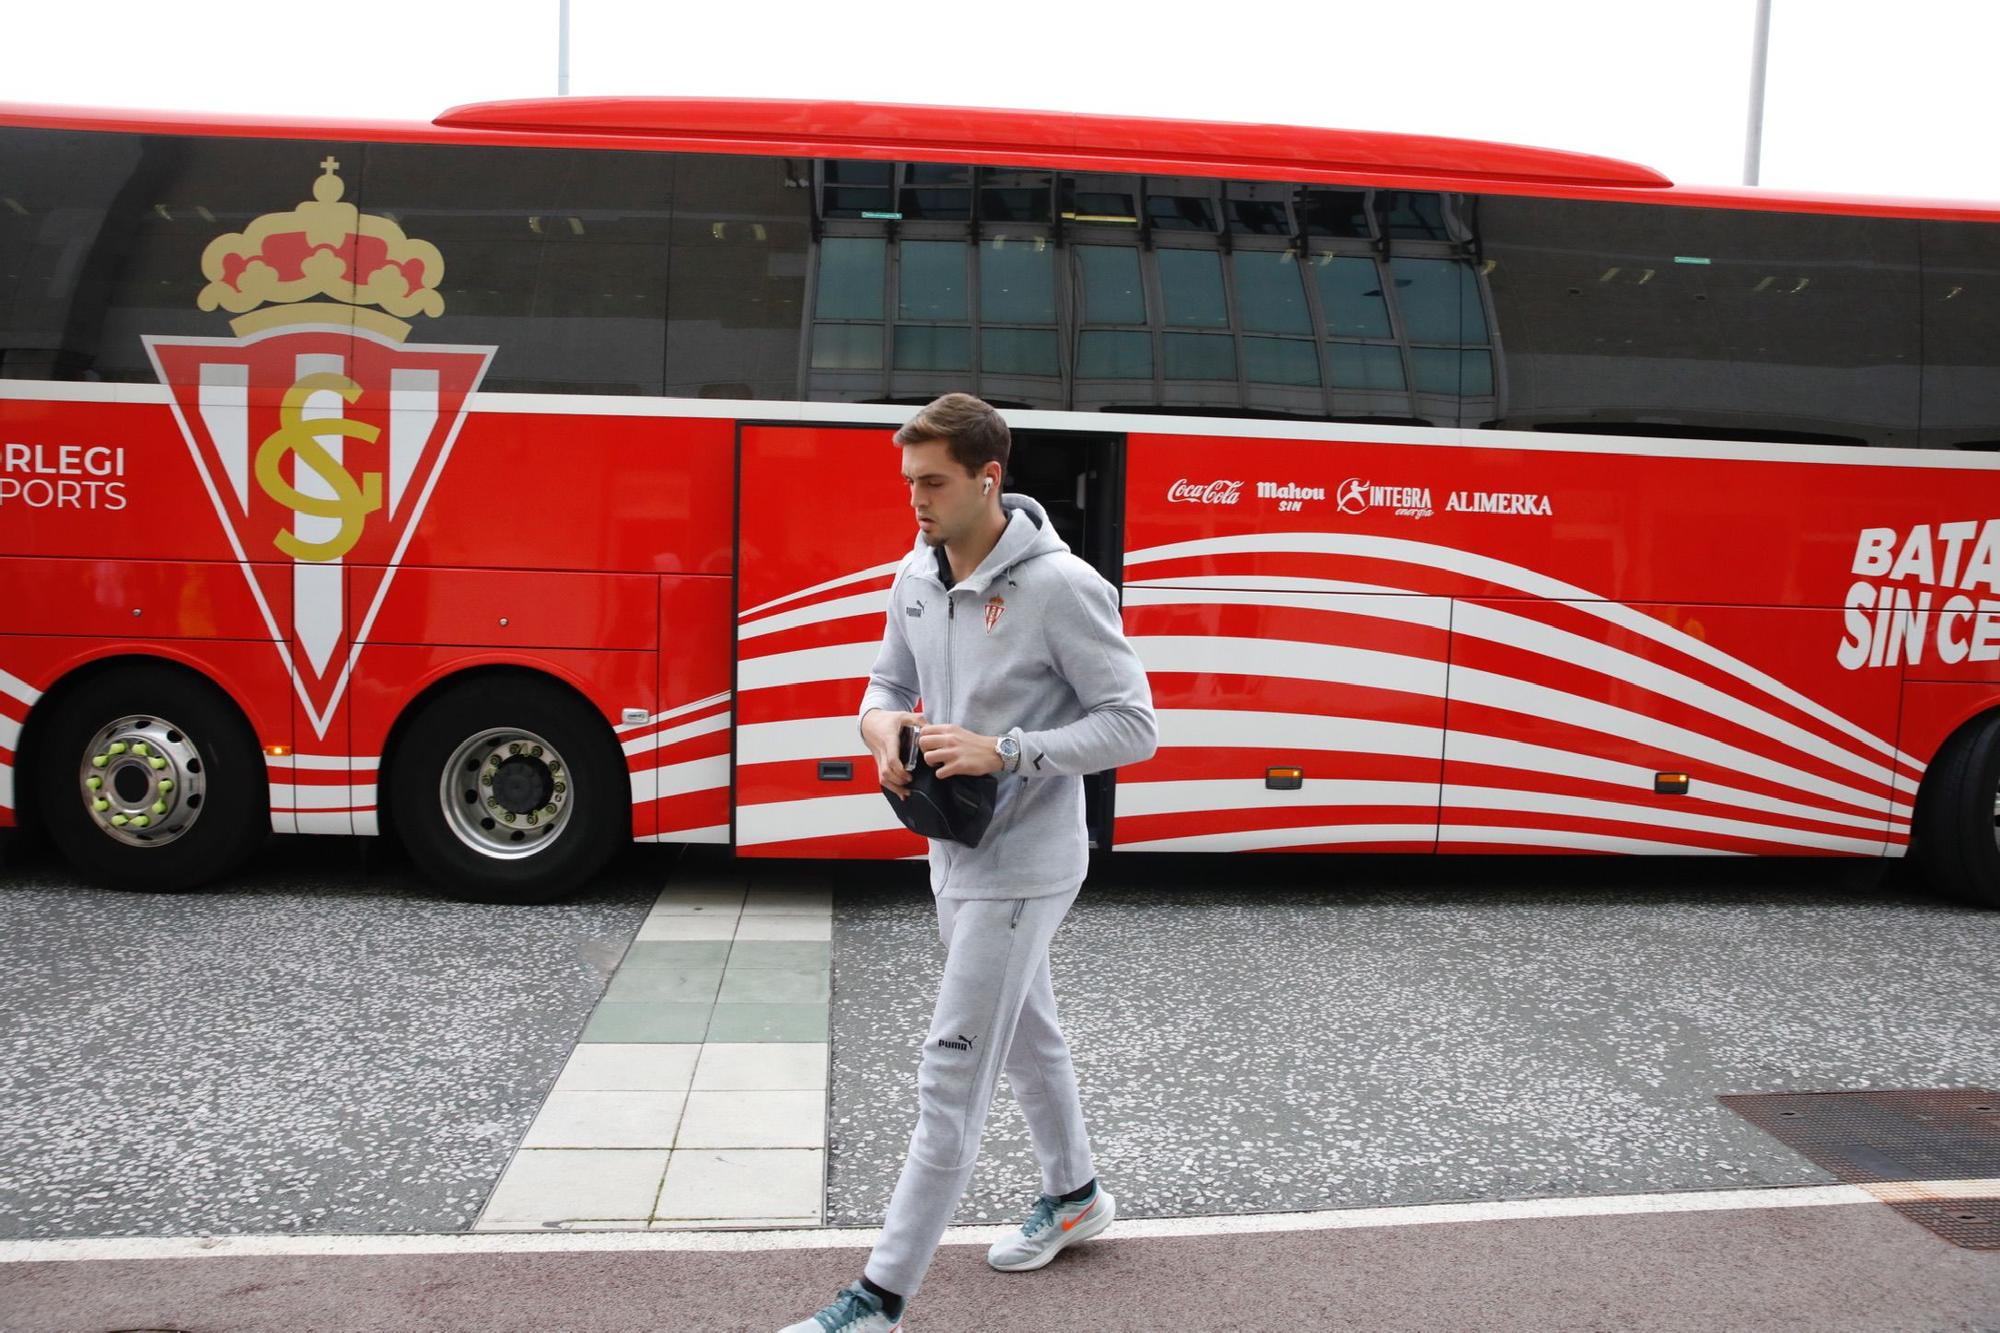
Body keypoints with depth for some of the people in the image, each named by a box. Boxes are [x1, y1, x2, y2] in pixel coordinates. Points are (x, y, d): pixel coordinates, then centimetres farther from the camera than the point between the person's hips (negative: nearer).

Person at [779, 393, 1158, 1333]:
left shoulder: (1060, 587, -21)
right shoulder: (916, 575, 1)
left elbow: (1133, 726, -18)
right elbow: (890, 681, 15)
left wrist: (1005, 750, -27)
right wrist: (884, 729, -9)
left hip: (1021, 868, -8)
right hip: (954, 855, 8)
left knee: (950, 1080, -4)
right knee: (1026, 1036, 24)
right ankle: (1075, 1196, 46)